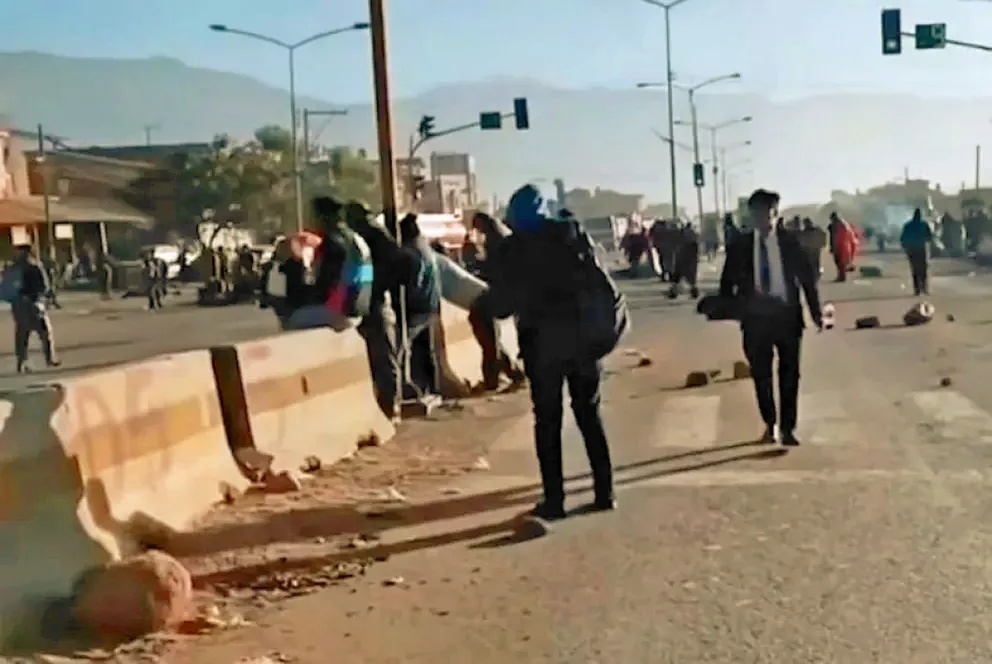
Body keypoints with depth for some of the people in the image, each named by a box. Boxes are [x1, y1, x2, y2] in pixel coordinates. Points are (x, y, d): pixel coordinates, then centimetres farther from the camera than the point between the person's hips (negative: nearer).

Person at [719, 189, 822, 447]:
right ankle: (770, 425, 26)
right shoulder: (740, 245, -1)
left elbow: (807, 276, 2)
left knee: (789, 373, 3)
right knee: (761, 373, 9)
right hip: (755, 317, 1)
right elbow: (728, 282, 1)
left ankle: (788, 429, 11)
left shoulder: (790, 241, -2)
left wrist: (816, 312, -1)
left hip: (787, 315, -1)